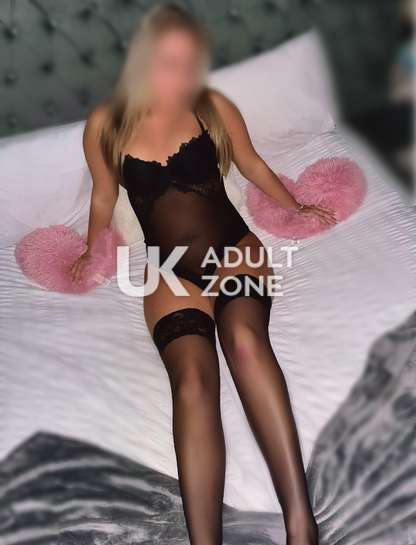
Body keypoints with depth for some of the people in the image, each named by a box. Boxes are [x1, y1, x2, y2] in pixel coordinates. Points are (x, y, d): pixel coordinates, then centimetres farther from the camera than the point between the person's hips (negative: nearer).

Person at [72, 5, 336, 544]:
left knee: (244, 337, -35)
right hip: (169, 270, 1)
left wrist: (299, 209, 27)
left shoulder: (214, 107, 4)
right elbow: (104, 198, 22)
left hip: (234, 244, 0)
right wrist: (92, 256, 33)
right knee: (192, 379, -29)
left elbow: (253, 165, 20)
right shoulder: (105, 125, 5)